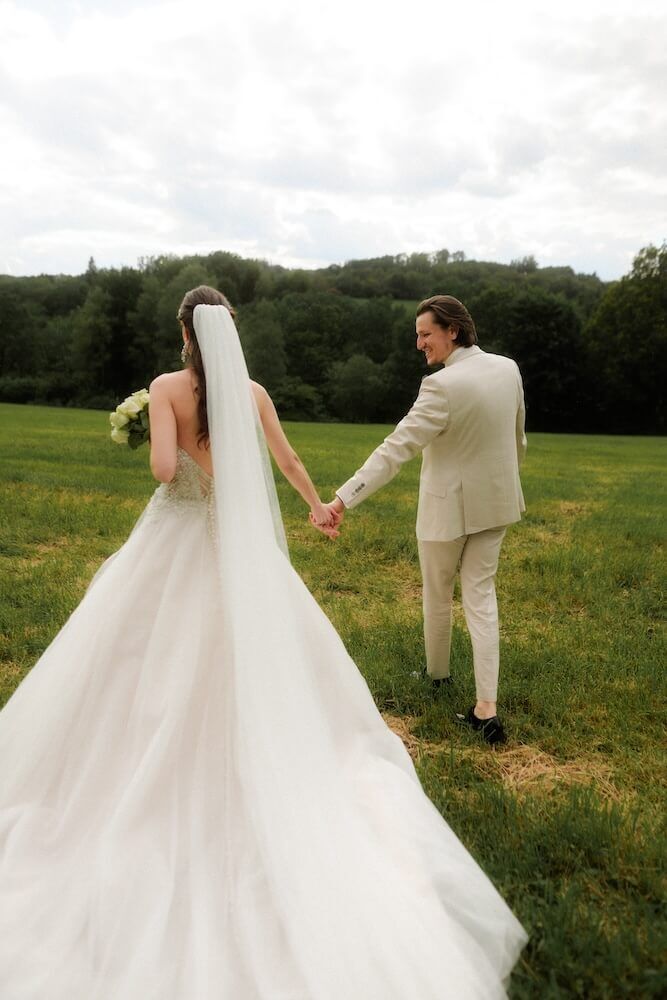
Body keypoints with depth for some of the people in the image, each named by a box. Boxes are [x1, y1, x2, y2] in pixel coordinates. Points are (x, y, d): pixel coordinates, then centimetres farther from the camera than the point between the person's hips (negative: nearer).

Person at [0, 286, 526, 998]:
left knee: (151, 666, 11)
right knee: (255, 662, 15)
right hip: (238, 542, 3)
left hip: (176, 539, -3)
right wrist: (318, 508, 29)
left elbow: (163, 468, -22)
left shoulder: (166, 387, -10)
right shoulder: (253, 392, 2)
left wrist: (148, 433, 1)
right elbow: (289, 462, 12)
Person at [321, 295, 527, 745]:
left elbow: (395, 448, -31)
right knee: (481, 595, 10)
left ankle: (438, 673, 40)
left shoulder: (444, 386, -24)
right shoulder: (508, 369, -2)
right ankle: (487, 708, 6)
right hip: (495, 501, 6)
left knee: (438, 595, 17)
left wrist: (343, 500, -32)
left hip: (450, 506, -6)